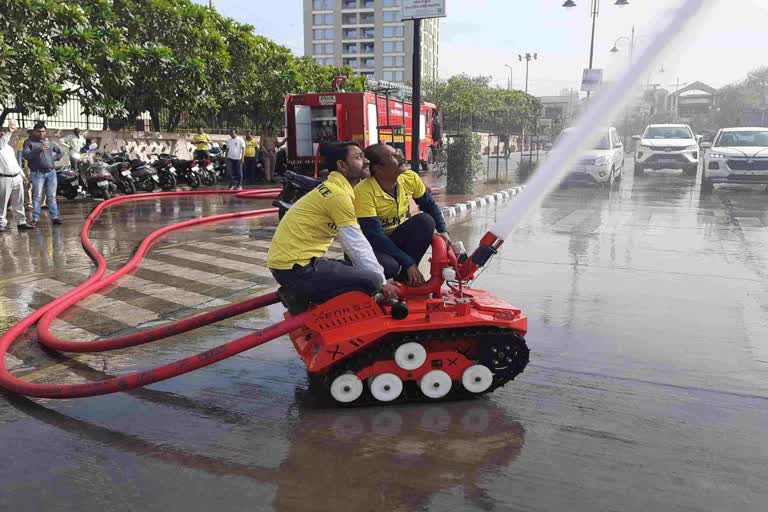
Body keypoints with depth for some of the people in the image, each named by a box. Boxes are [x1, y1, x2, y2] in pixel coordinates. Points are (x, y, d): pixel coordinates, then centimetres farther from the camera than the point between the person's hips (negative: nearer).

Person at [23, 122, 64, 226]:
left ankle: (54, 217, 7)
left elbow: (61, 152, 28)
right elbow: (26, 155, -13)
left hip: (51, 172, 4)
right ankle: (35, 218, -2)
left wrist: (55, 158, 11)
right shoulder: (29, 142, 3)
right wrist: (39, 149, -24)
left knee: (52, 196, 5)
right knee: (37, 196, -5)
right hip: (37, 173, -4)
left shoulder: (49, 142, 17)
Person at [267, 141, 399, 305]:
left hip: (293, 260, 10)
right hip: (294, 267, -10)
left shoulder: (334, 188, 16)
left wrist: (379, 275, 12)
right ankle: (302, 302, -5)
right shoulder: (338, 194, -15)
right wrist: (382, 282, -4)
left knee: (361, 272, 18)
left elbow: (358, 242, 16)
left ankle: (301, 295, 11)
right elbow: (357, 245, -13)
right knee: (371, 280, -15)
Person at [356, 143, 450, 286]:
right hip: (372, 245, -5)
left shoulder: (410, 178, -11)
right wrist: (409, 263, -29)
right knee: (389, 265, -37)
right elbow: (375, 236, -30)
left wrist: (443, 231, -14)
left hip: (396, 237, 6)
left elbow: (430, 205, 4)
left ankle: (405, 275, -8)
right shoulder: (364, 192, -28)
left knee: (425, 221, -21)